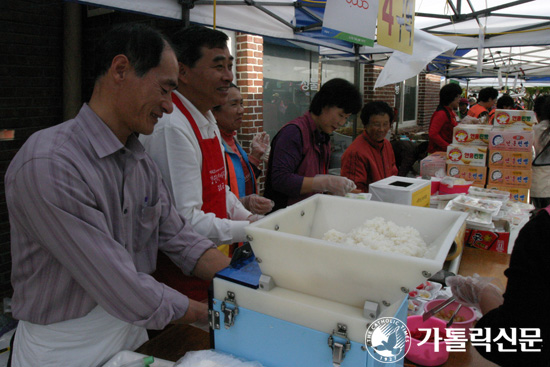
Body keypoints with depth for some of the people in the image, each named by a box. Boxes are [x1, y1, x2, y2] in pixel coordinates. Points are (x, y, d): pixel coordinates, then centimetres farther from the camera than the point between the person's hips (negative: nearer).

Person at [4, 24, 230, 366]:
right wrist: (214, 313, -18)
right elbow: (122, 289, -28)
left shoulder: (142, 162, 1)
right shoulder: (48, 165, -26)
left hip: (131, 338, 7)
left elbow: (180, 239, -1)